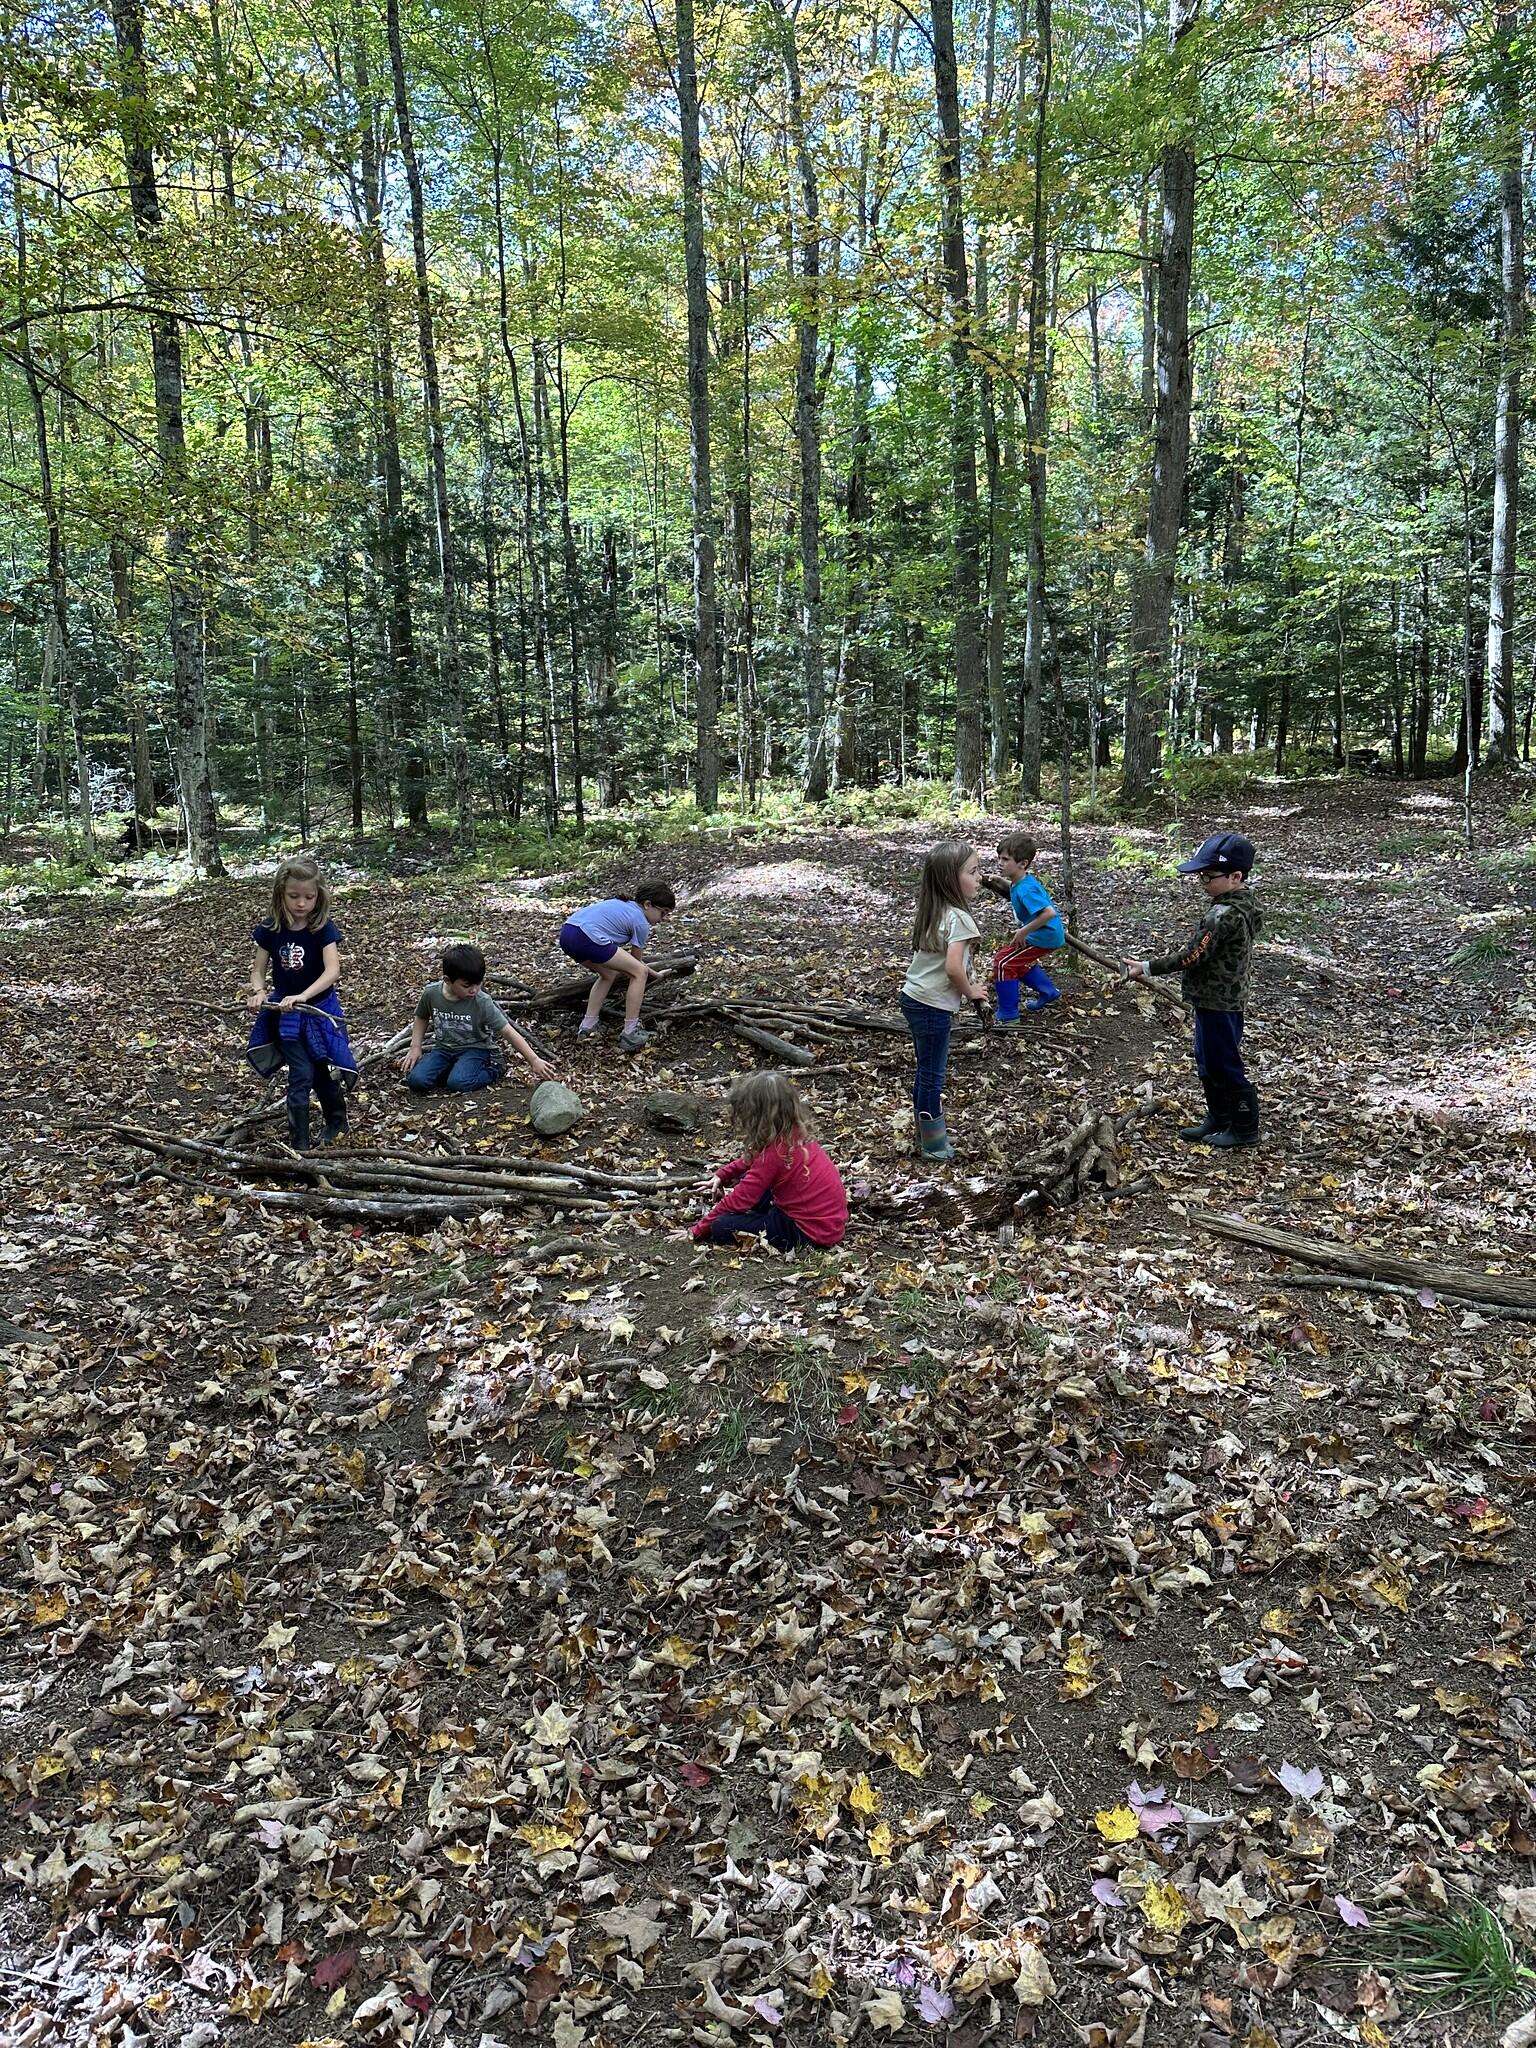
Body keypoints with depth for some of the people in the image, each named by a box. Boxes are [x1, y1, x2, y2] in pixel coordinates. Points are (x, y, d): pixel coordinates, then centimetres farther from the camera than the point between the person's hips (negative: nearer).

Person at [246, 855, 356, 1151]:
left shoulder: (323, 929, -16)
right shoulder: (270, 930, -8)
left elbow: (332, 971, -29)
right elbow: (258, 971, -1)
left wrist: (302, 996, -42)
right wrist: (258, 992, -23)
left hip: (319, 1010, -1)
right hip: (285, 1015, 1)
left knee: (321, 1071, 11)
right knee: (301, 1076, -5)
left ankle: (337, 1121, 38)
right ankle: (298, 1144, 4)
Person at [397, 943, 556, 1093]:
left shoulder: (482, 1003, -21)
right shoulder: (431, 993, -13)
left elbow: (508, 1032, -19)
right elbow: (421, 1018, 9)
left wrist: (534, 1060, -22)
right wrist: (415, 1047, -1)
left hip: (474, 1048, -3)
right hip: (443, 1047, 3)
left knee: (457, 1083, -31)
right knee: (416, 1080, -20)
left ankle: (492, 1070, -4)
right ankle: (455, 1068, 3)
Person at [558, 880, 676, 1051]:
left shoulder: (623, 904, 29)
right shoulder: (640, 923, 5)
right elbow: (636, 961, 17)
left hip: (566, 933, 9)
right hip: (587, 939, -9)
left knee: (609, 974, 30)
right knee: (640, 973, 2)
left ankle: (586, 1027, 27)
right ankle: (630, 1035, 3)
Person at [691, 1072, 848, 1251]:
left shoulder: (774, 1152, -24)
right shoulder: (793, 1133, 1)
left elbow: (738, 1200, -18)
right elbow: (751, 1161, 22)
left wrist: (698, 1230, -8)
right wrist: (721, 1175, 12)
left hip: (813, 1232, -9)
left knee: (721, 1228, -12)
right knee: (746, 1179, 19)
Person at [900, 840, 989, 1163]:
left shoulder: (932, 912, 6)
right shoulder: (958, 918, -19)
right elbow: (953, 968, -27)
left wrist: (955, 998, 13)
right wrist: (971, 991, -9)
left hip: (915, 998, 8)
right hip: (933, 1008, -8)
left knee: (926, 1072, 18)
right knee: (933, 1076, 3)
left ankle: (927, 1136, 30)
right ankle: (934, 1146, 14)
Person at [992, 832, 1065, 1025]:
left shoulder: (1026, 890, -28)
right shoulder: (1023, 881, 1)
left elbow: (1049, 913, -37)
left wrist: (1023, 932, -29)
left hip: (1044, 937, -10)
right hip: (1048, 935, 10)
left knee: (1003, 962, -10)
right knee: (1018, 961, 29)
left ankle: (1008, 1018, -5)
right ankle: (1049, 993, 43)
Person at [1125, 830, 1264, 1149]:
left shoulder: (1225, 915, -26)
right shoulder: (1242, 902, 5)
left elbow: (1190, 956, -22)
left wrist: (1147, 968, -16)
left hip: (1217, 1004, -10)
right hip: (1224, 999, 10)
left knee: (1225, 1067, 4)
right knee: (1208, 1064, 21)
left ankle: (1245, 1129, 18)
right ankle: (1218, 1120, 34)